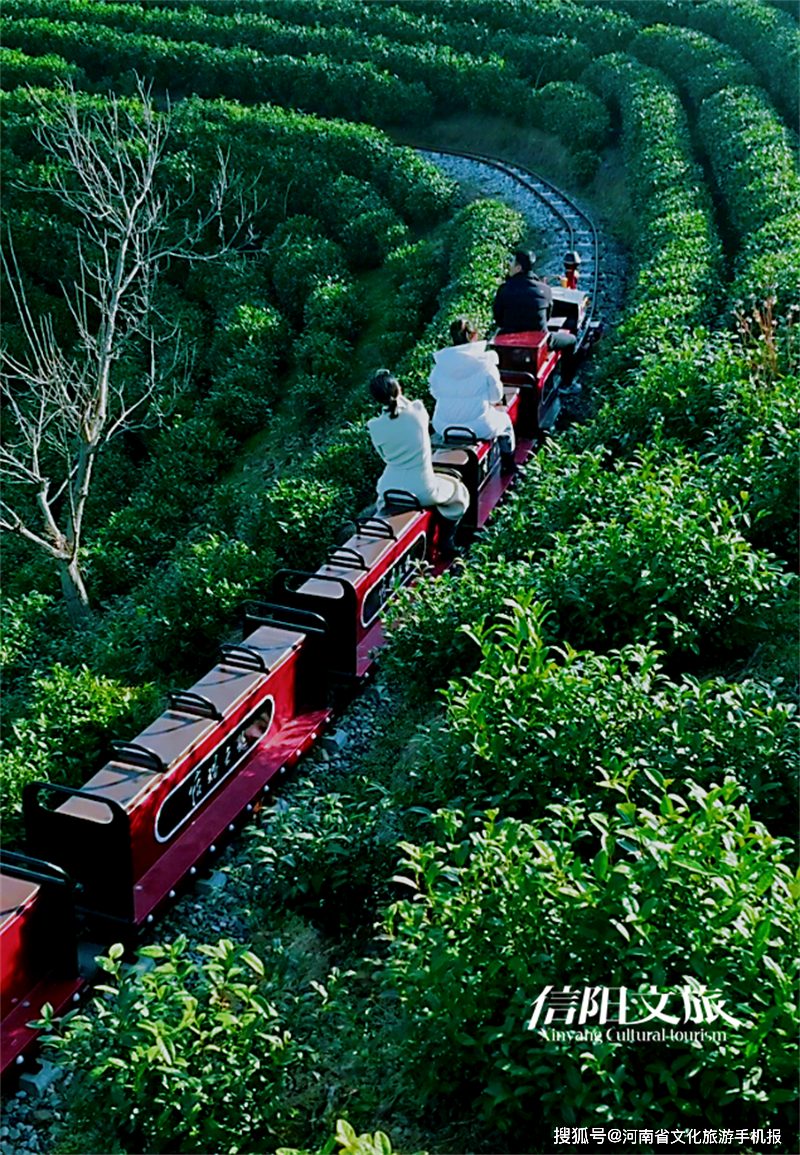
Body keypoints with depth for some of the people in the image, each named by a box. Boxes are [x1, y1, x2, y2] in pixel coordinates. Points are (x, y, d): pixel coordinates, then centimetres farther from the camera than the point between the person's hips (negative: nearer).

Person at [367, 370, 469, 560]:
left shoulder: (375, 428, -13)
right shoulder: (418, 412, -16)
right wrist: (399, 398, 6)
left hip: (390, 493, 2)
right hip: (424, 493, -2)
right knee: (457, 491, 28)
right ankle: (446, 545, 29)